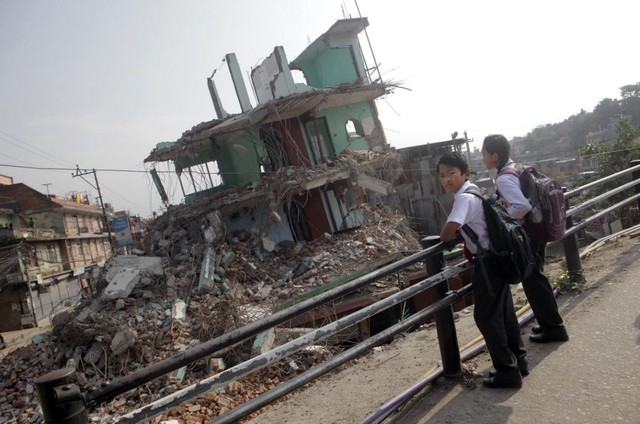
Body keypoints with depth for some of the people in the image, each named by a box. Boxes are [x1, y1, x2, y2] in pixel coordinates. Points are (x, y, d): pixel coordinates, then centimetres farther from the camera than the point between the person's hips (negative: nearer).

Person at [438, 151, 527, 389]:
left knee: (486, 316, 1)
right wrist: (468, 242, 11)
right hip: (498, 257, 9)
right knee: (504, 311, 18)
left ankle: (507, 370, 10)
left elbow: (447, 234, -28)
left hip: (488, 262, -9)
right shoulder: (474, 191, 10)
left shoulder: (464, 197, -19)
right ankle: (518, 360, 30)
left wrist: (451, 235, -6)